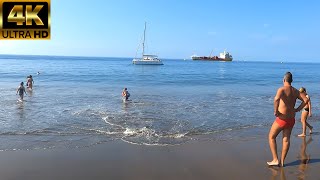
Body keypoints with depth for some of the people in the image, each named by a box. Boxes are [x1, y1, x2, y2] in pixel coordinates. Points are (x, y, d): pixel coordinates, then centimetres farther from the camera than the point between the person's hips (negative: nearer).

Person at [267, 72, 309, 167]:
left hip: (281, 119, -6)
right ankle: (282, 161, 18)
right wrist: (297, 110, 3)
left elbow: (276, 99, -35)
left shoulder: (281, 89, -15)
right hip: (291, 119, 6)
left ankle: (275, 160, 8)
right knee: (286, 139, 12)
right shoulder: (295, 91, 5)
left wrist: (275, 111, -24)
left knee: (271, 137, 10)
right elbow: (306, 99, -1)